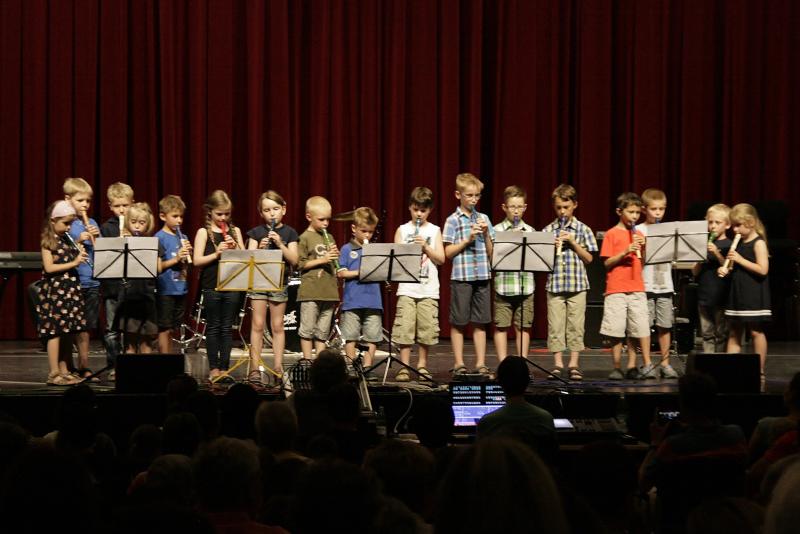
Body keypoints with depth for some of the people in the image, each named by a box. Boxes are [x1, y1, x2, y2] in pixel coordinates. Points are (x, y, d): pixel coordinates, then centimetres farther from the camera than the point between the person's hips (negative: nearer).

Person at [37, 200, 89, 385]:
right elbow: (49, 267, -14)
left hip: (70, 290, 7)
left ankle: (64, 371, 12)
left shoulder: (68, 240, 15)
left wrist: (80, 255, 1)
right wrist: (73, 263, -17)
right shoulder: (48, 242, -6)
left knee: (68, 332, 7)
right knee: (56, 331, -7)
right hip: (55, 291, -7)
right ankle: (54, 374, -5)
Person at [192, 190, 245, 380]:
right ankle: (213, 368, 9)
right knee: (213, 327, 4)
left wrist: (235, 248, -11)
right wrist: (216, 253, -21)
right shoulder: (204, 232, 0)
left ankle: (224, 367, 11)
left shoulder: (235, 231, 9)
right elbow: (197, 261, -8)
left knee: (227, 328, 6)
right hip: (211, 287, -2)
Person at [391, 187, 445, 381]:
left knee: (427, 328, 0)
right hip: (407, 287, -1)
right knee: (404, 327, -7)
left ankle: (422, 365, 13)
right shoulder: (403, 230, 9)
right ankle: (404, 367, -2)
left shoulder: (434, 231, 9)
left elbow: (441, 259, 3)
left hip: (428, 289, 1)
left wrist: (425, 247, -9)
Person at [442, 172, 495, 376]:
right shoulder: (453, 221, -1)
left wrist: (486, 233, -6)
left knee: (480, 322, 6)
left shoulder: (483, 219, 11)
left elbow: (490, 252, 10)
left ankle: (480, 363, 10)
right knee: (458, 322, 2)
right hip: (461, 276, -4)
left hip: (482, 276, 4)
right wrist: (468, 239, -14)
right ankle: (459, 363, 8)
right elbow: (448, 252, -6)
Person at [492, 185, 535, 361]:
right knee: (501, 326, 2)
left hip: (526, 286, 2)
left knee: (523, 327, 7)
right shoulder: (497, 230, 1)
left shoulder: (530, 231, 8)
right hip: (503, 286, -2)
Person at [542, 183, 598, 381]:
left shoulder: (583, 230, 4)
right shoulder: (548, 231, 6)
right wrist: (552, 246, -11)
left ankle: (574, 364, 8)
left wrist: (573, 242, -8)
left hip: (577, 285, 0)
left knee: (575, 326, 2)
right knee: (555, 326, 0)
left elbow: (588, 258, 2)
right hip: (555, 285, 1)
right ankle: (557, 364, 7)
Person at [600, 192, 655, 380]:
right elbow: (607, 263, -4)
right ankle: (617, 368, 4)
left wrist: (643, 248, -1)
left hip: (637, 288, 4)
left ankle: (632, 366, 3)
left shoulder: (639, 235, 13)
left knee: (641, 327, -3)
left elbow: (644, 261, 16)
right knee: (616, 330, -3)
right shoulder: (612, 234, 0)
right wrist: (624, 252, -16)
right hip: (616, 289, -4)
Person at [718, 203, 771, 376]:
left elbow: (763, 269, -20)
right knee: (734, 332, 7)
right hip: (737, 292, 8)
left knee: (755, 331, -2)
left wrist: (740, 259, -19)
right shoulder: (739, 243, 11)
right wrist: (726, 269, -1)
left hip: (754, 295, -8)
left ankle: (760, 371, 3)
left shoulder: (758, 243, -11)